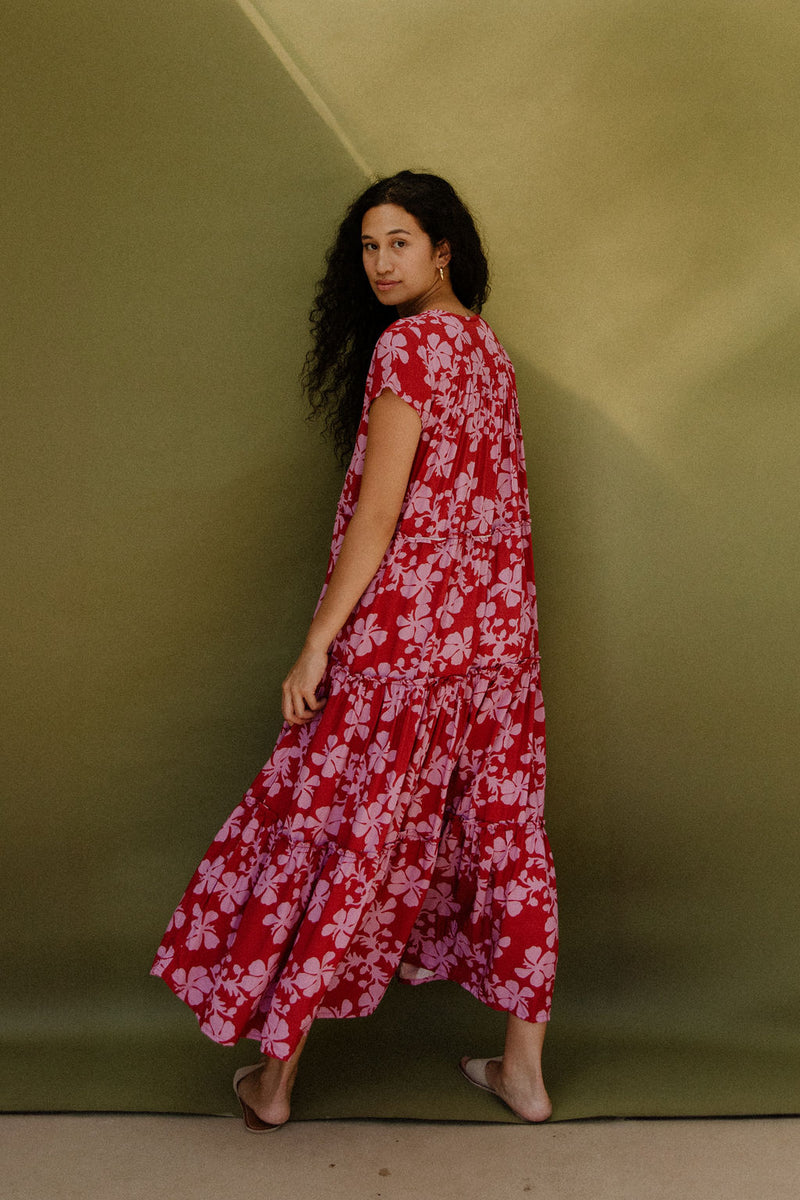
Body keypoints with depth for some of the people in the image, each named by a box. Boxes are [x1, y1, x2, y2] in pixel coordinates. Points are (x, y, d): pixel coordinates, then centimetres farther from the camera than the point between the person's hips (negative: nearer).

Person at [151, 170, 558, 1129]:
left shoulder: (405, 345, -12)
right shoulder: (489, 349, 13)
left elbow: (378, 512, -17)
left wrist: (318, 643, -14)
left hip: (404, 623, -8)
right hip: (501, 629, 8)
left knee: (331, 832, 3)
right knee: (503, 831, 11)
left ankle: (273, 1076, 15)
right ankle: (523, 1068, 21)